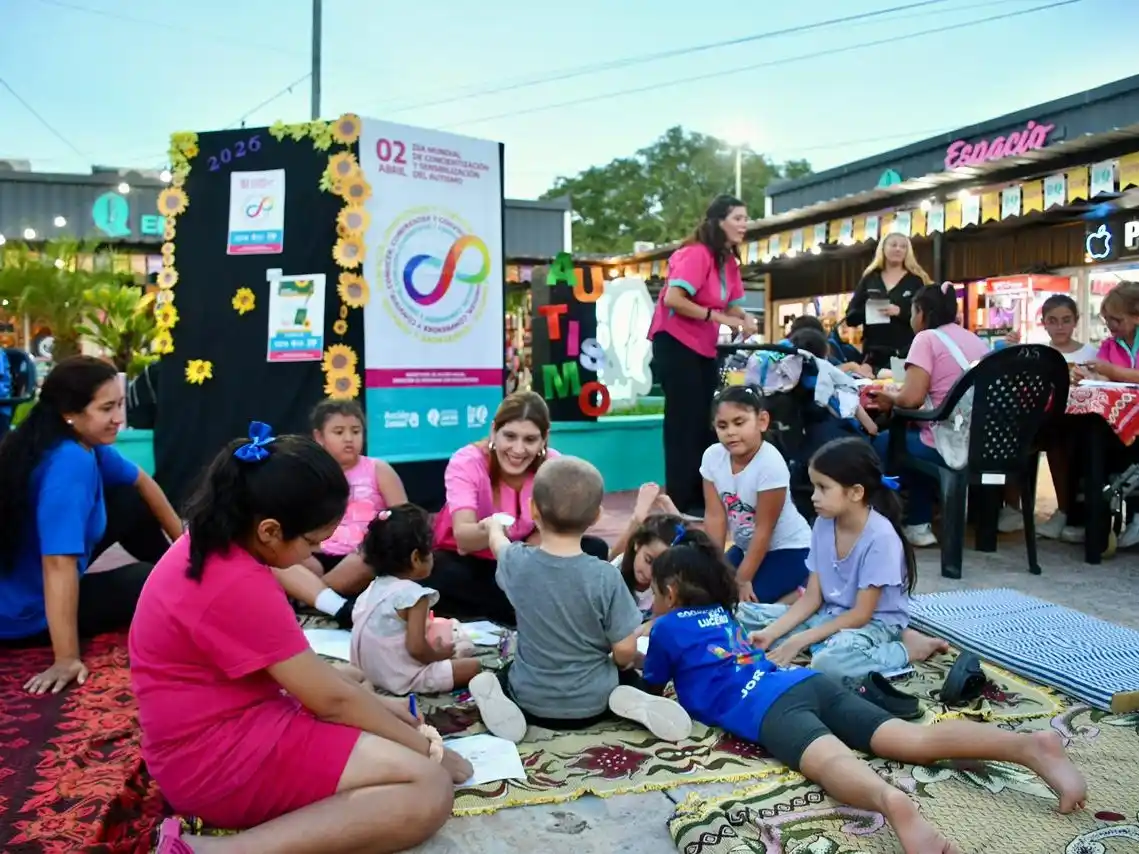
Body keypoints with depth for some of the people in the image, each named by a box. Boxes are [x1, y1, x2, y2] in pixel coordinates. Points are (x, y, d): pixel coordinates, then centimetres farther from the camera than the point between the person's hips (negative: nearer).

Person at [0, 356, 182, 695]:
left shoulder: (84, 441, -5)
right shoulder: (68, 463, -33)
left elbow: (141, 483, 12)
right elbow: (59, 566, -38)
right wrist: (66, 659, -38)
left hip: (27, 581, 8)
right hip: (28, 614, -8)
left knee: (132, 502, 6)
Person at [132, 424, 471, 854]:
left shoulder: (213, 544, 3)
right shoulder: (239, 585, -27)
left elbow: (301, 664, 13)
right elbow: (332, 700, -18)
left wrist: (377, 704, 10)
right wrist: (429, 749, -5)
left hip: (218, 727, 10)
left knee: (386, 720, 23)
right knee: (429, 791, -17)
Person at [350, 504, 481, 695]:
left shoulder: (375, 587, 4)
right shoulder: (414, 594, -21)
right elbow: (416, 648, -26)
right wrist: (438, 654, -5)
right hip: (402, 678, -9)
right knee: (473, 665, -8)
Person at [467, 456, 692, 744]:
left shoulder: (517, 563, -15)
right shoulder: (605, 576, -23)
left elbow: (500, 544, 11)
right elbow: (625, 651, -17)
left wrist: (494, 526, 34)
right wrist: (623, 663, 8)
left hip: (532, 701, 1)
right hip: (593, 703, -1)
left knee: (491, 681, 31)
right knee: (631, 679, 30)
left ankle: (501, 702, -1)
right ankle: (635, 705, -2)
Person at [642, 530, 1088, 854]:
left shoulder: (666, 627, 16)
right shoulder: (723, 613, 35)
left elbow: (652, 687, 33)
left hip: (769, 708, -7)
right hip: (808, 682, 7)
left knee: (830, 761, -36)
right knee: (915, 738, -10)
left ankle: (892, 802, -69)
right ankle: (1031, 744, -30)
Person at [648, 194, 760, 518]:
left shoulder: (729, 261, 10)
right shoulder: (697, 253, -18)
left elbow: (731, 305, 11)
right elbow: (673, 299, -28)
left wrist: (745, 319, -12)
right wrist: (723, 319, -26)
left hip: (704, 348, 9)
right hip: (675, 343, -9)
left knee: (704, 421, 11)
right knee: (685, 422, -6)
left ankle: (702, 498, 20)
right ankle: (682, 502, 1)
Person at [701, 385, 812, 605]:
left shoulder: (770, 464, -29)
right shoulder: (712, 457, -13)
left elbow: (764, 529, -23)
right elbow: (715, 518, -10)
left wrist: (742, 580, -19)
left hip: (787, 549, -7)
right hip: (746, 546, 7)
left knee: (743, 601, -20)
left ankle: (802, 595, 4)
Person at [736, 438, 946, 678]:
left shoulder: (880, 537, -23)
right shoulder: (823, 525, -3)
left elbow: (861, 614, -20)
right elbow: (812, 597, 0)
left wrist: (801, 640, -22)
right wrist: (771, 633, -14)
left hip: (875, 622, -7)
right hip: (831, 614, 7)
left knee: (829, 661, -41)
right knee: (743, 614, -6)